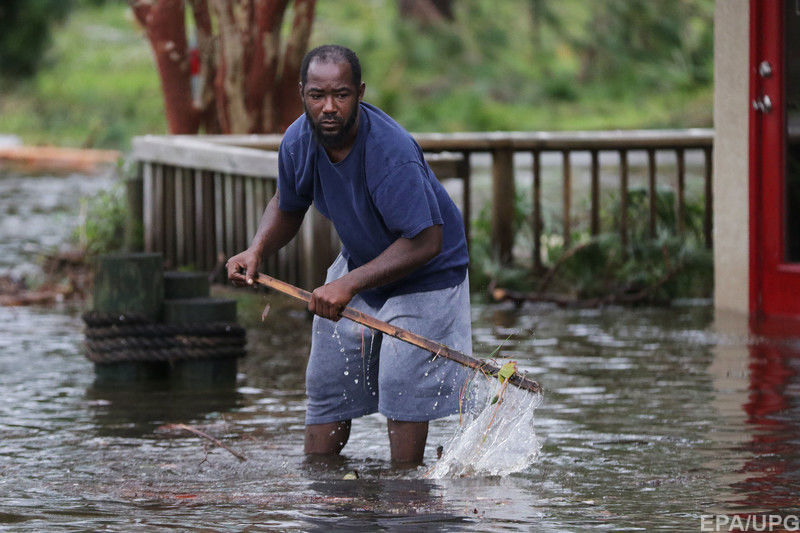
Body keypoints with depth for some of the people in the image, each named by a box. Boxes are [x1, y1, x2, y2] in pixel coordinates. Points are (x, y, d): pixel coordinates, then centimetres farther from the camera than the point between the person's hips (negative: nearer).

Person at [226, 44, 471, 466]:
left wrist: (350, 284, -39)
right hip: (359, 263, 6)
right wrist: (257, 250, -12)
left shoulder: (390, 151, -35)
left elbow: (425, 242, -36)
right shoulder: (298, 143, -15)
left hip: (423, 274, -6)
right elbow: (287, 207, 7)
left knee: (402, 384, -16)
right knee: (326, 382, 8)